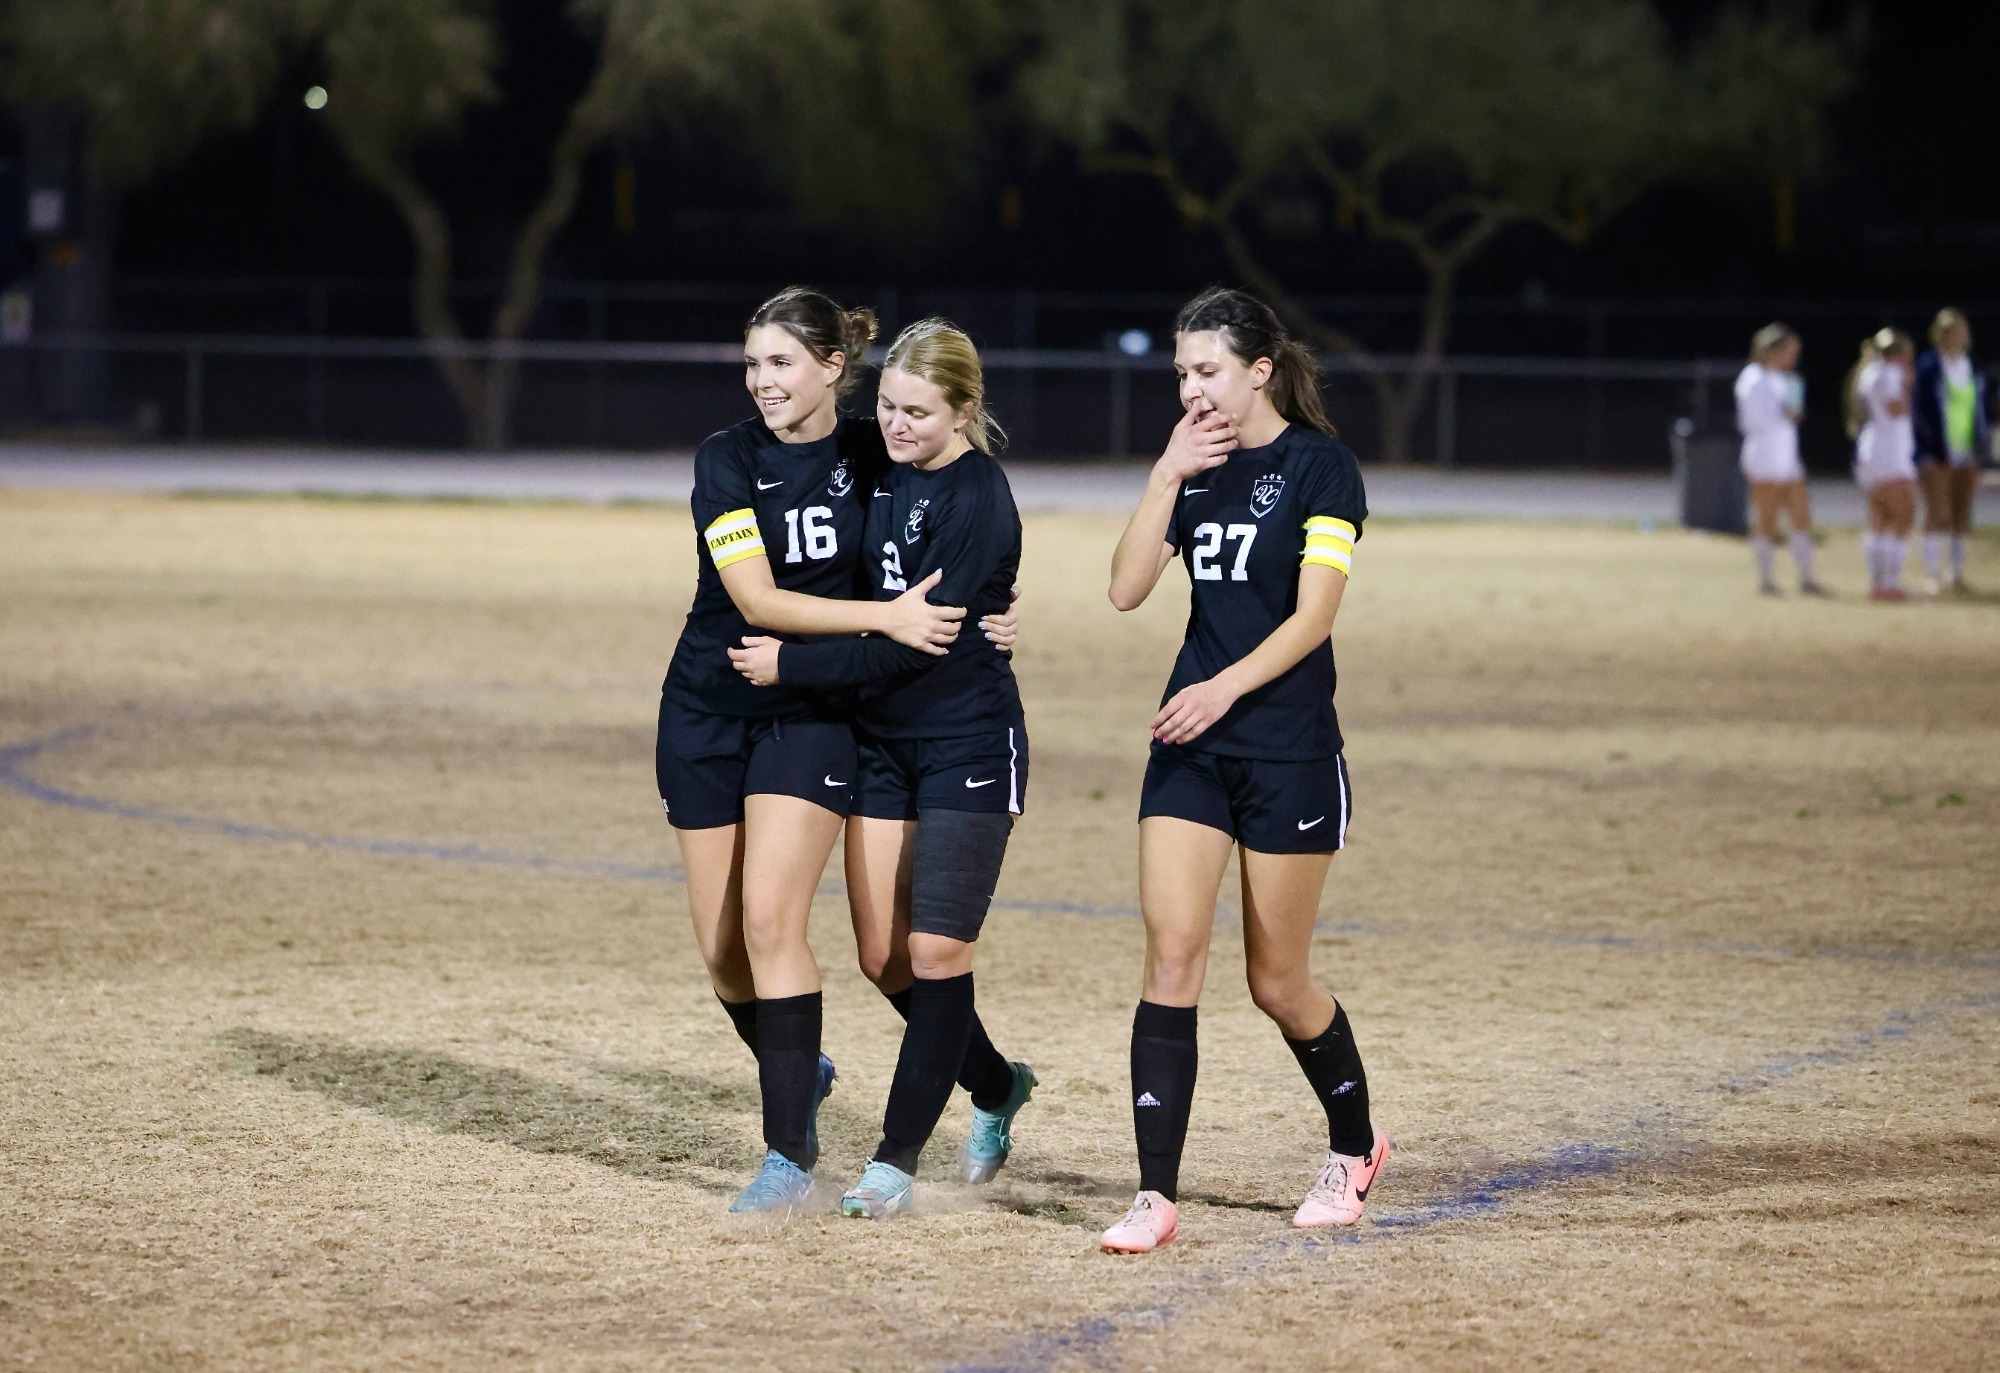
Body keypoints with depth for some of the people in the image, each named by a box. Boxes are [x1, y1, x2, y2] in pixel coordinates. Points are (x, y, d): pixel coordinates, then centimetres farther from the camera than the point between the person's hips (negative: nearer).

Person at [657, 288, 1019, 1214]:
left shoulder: (872, 456, -3)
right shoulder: (727, 461, -9)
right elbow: (756, 597, -19)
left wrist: (979, 615, -5)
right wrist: (884, 617, -26)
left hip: (814, 713, -1)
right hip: (709, 710, 1)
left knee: (769, 921, -16)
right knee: (722, 949, 4)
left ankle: (790, 1157, -12)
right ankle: (800, 1076, 33)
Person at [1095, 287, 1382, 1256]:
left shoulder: (1318, 465, -8)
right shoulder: (1198, 466, 10)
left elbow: (1313, 613, -15)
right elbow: (1128, 588, 1)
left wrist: (1225, 687, -26)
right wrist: (1168, 475, -6)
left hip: (1289, 749, -5)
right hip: (1191, 748, 5)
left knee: (1277, 982, 4)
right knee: (1171, 955, -7)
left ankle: (1354, 1147, 31)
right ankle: (1156, 1199, -9)